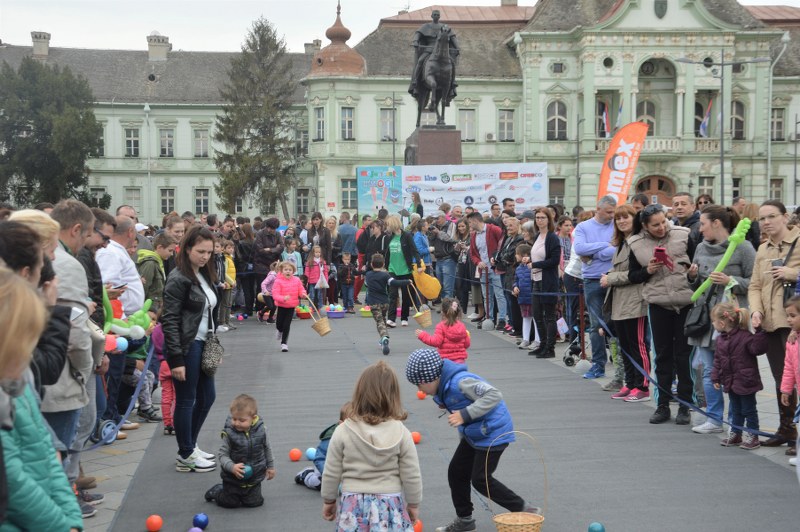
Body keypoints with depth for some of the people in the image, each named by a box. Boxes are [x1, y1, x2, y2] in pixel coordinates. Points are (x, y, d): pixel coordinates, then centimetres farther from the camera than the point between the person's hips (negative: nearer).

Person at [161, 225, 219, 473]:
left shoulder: (205, 275, 10)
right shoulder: (179, 279, -16)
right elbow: (170, 320, -18)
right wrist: (176, 359, -21)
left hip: (203, 344, 9)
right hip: (186, 347, -9)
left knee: (207, 396, 16)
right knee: (186, 400, 1)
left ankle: (190, 445, 31)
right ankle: (185, 456, 13)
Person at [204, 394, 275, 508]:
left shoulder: (260, 430, -12)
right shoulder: (229, 433, -19)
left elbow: (267, 449, 5)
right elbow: (223, 454, -14)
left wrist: (270, 466, 12)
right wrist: (232, 467, -30)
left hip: (254, 477, 2)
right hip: (233, 477, -2)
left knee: (254, 502, 4)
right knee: (230, 503, 3)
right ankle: (217, 491, 34)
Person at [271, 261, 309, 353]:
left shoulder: (297, 280, -3)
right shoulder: (278, 281, -14)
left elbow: (301, 290, 7)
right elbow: (275, 295, -18)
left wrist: (303, 294, -16)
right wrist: (283, 298, -35)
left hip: (291, 306, 1)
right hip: (281, 306, -1)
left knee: (287, 324, -2)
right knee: (279, 323, 9)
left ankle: (284, 343, 10)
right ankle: (279, 330, 48)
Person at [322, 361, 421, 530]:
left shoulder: (343, 431, -9)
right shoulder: (401, 433, -10)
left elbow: (331, 474, -1)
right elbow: (411, 476, -4)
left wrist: (328, 500, 14)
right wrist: (413, 504, 11)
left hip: (354, 505, 1)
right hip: (389, 505, 0)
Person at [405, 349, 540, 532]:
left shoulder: (460, 381, -29)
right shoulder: (443, 385, 1)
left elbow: (494, 395, -35)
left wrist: (465, 415, -38)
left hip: (493, 433, -10)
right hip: (473, 433, 10)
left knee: (480, 479, -6)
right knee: (456, 472, 12)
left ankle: (524, 510, 7)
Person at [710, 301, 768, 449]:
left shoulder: (745, 336, -18)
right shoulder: (721, 339, 6)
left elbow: (758, 349, -27)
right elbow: (718, 360, 12)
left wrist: (759, 332, -35)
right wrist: (716, 378, 10)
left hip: (745, 381, -7)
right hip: (730, 381, 7)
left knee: (748, 409, 5)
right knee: (735, 409, 18)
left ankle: (752, 436, 15)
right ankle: (735, 434, 30)